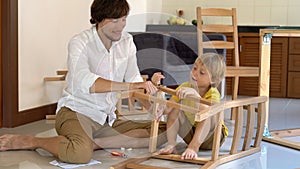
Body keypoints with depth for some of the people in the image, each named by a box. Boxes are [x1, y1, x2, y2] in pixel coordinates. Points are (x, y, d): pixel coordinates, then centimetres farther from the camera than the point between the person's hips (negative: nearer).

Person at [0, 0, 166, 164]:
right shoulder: (80, 42, -14)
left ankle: (94, 142, -15)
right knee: (81, 153, -39)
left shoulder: (127, 41, 5)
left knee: (163, 131, -7)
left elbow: (134, 79, 3)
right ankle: (32, 141, -10)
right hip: (76, 112, -7)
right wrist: (130, 86, -41)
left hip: (107, 119, 7)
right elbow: (84, 81, -33)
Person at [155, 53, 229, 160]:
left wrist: (194, 94, -60)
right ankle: (171, 144, -21)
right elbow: (168, 106, -20)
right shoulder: (185, 87, -13)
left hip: (210, 136, -4)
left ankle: (194, 147, -35)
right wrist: (162, 108, -43)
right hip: (191, 133, 4)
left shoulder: (213, 94, -26)